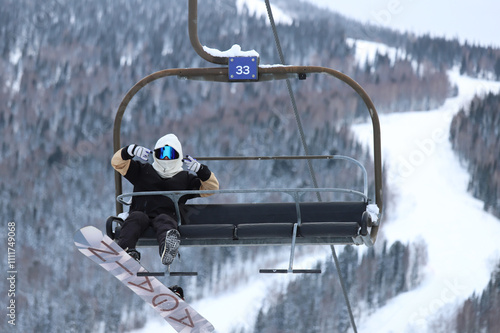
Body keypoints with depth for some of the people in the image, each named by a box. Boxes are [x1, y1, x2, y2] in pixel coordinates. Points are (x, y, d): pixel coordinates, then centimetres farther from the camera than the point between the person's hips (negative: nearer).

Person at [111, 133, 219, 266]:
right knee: (136, 217, -35)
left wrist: (200, 170, 0)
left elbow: (211, 188, 19)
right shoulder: (143, 171, 31)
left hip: (167, 216, -1)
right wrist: (130, 150, 0)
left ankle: (168, 246, -76)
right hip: (141, 213, 2)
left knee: (164, 220, -38)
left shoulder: (185, 178, 29)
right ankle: (127, 250, -64)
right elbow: (117, 163, 22)